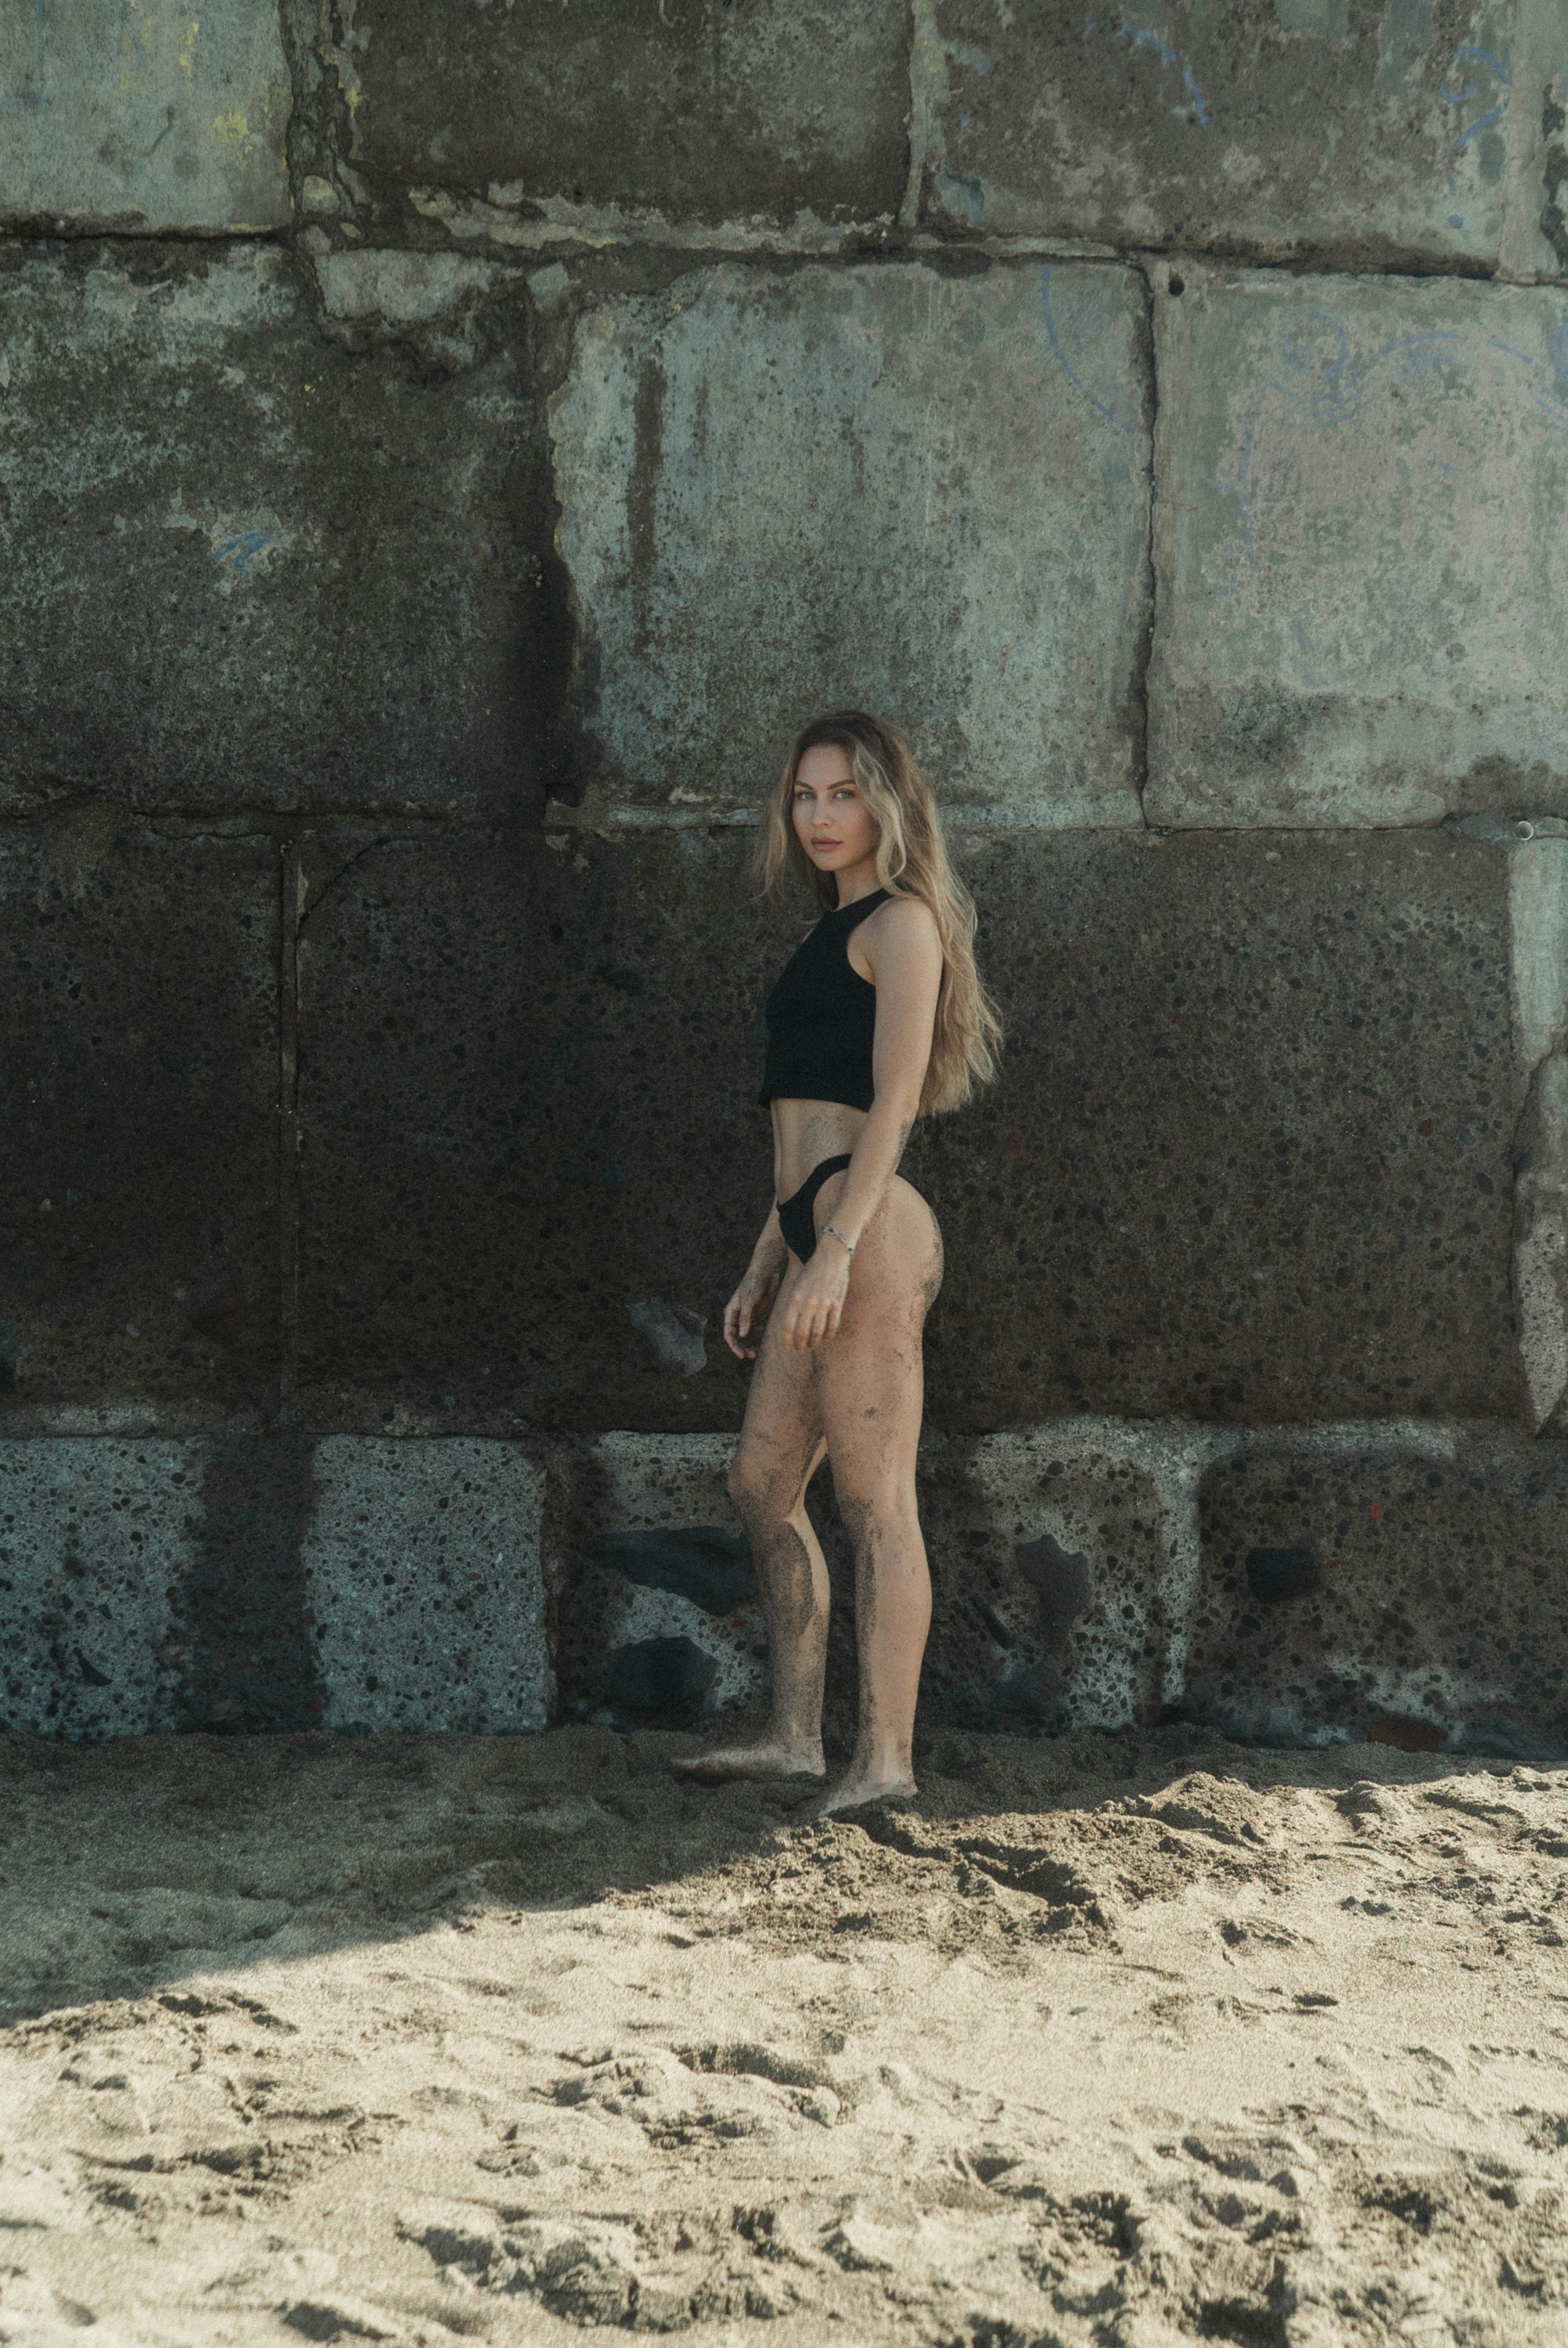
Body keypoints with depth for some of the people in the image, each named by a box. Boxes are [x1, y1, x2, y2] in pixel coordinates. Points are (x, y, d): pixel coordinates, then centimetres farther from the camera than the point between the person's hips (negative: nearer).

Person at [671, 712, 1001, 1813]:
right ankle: (796, 1738, 16)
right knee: (764, 1485, 10)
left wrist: (835, 1248, -20)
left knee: (876, 1501, -7)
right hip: (815, 1233, 10)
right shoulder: (836, 936, 24)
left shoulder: (901, 923, -3)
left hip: (869, 1230, -10)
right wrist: (766, 1263, 22)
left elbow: (891, 1104, -13)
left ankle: (886, 1757, -2)